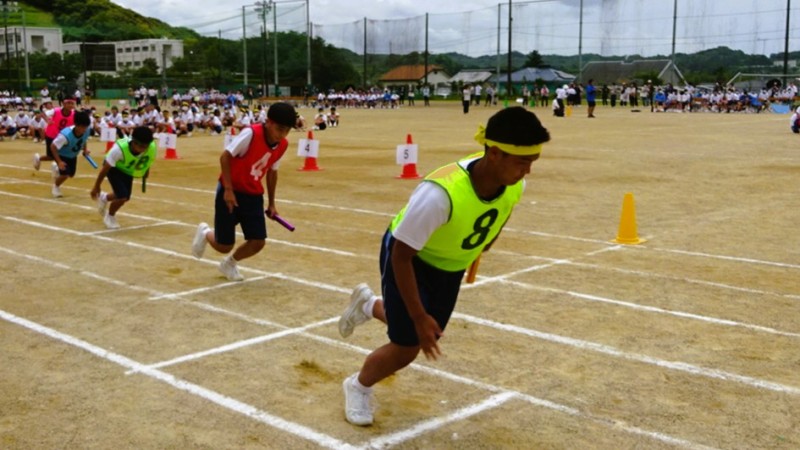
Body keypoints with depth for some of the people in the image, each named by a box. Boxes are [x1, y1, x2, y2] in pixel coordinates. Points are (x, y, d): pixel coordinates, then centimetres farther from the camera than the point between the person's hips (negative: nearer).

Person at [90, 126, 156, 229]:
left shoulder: (152, 148, -32)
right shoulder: (120, 148, -42)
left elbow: (149, 160, -5)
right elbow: (105, 168, -28)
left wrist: (146, 171, 11)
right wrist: (96, 186, -19)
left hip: (128, 170, 5)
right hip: (114, 169, -5)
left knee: (125, 197, 17)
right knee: (122, 196, -18)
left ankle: (104, 198, 52)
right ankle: (110, 217, 15)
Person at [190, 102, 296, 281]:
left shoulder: (283, 145, -3)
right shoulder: (251, 133, -23)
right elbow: (225, 156, -19)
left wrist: (271, 203, 15)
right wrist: (228, 189, -22)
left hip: (253, 195, 5)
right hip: (231, 192, -5)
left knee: (257, 243, -3)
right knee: (224, 246, -1)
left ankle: (229, 264, 27)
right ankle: (205, 233, 35)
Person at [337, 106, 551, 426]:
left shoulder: (515, 185, -22)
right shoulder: (440, 193, -42)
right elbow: (401, 255, -31)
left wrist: (480, 250, 15)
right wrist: (419, 317, -29)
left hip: (450, 267, 6)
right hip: (409, 259, -6)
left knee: (425, 335, 19)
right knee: (407, 348, -3)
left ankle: (370, 305, 50)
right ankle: (358, 386, 30)